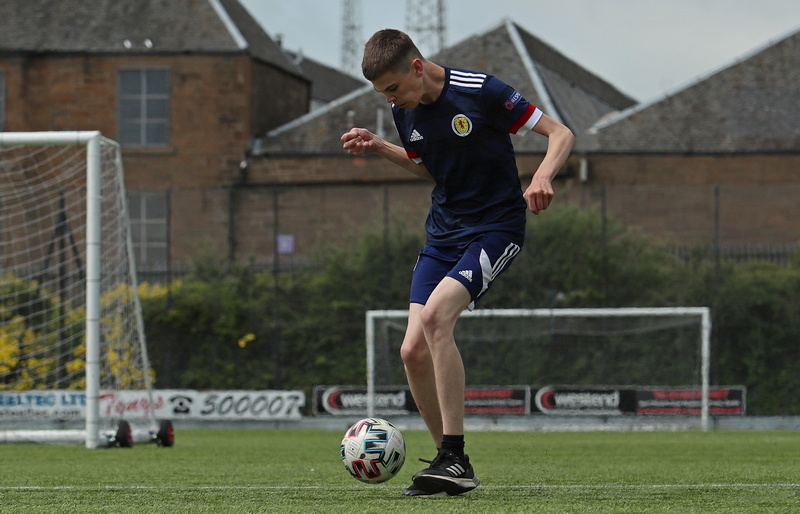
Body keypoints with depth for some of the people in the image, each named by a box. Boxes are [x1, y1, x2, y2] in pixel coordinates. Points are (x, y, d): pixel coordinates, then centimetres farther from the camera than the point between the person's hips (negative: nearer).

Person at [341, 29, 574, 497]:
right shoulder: (406, 112, 3)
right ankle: (452, 466, 10)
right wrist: (379, 147, 6)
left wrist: (543, 176, -31)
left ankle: (455, 459, -24)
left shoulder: (482, 92, -16)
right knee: (413, 350, -6)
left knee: (435, 315, -28)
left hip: (496, 227, -7)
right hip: (443, 233, 7)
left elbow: (561, 134, -11)